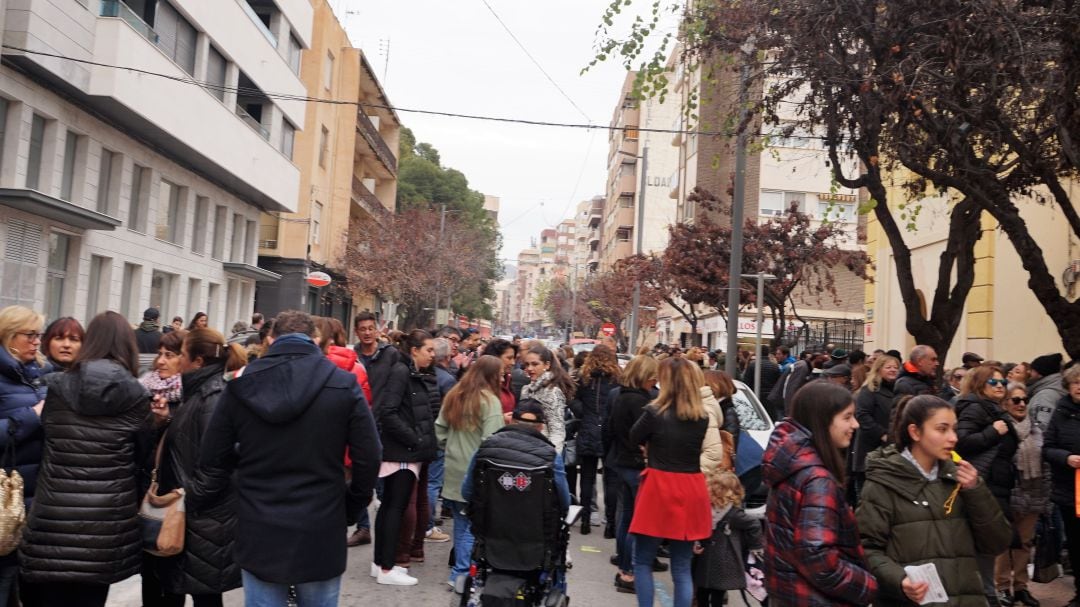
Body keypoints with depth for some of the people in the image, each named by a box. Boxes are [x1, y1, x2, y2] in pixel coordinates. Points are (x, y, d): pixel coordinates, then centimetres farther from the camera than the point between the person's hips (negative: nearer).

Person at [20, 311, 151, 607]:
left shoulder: (56, 388, 1)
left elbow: (43, 446, 8)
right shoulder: (136, 397, -6)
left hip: (52, 522, 1)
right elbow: (143, 457, 0)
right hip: (106, 525, -1)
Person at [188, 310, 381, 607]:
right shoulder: (343, 385, -7)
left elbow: (213, 462, 2)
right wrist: (351, 509, 9)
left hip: (258, 536, 1)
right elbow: (368, 459, -7)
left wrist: (194, 504, 21)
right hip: (320, 537, -1)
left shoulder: (240, 384, -2)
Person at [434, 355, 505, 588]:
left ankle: (460, 568, 24)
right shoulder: (490, 401, -14)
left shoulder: (453, 396, 9)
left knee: (461, 522, 16)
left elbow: (440, 429, 11)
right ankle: (462, 573, 8)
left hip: (455, 469, 7)